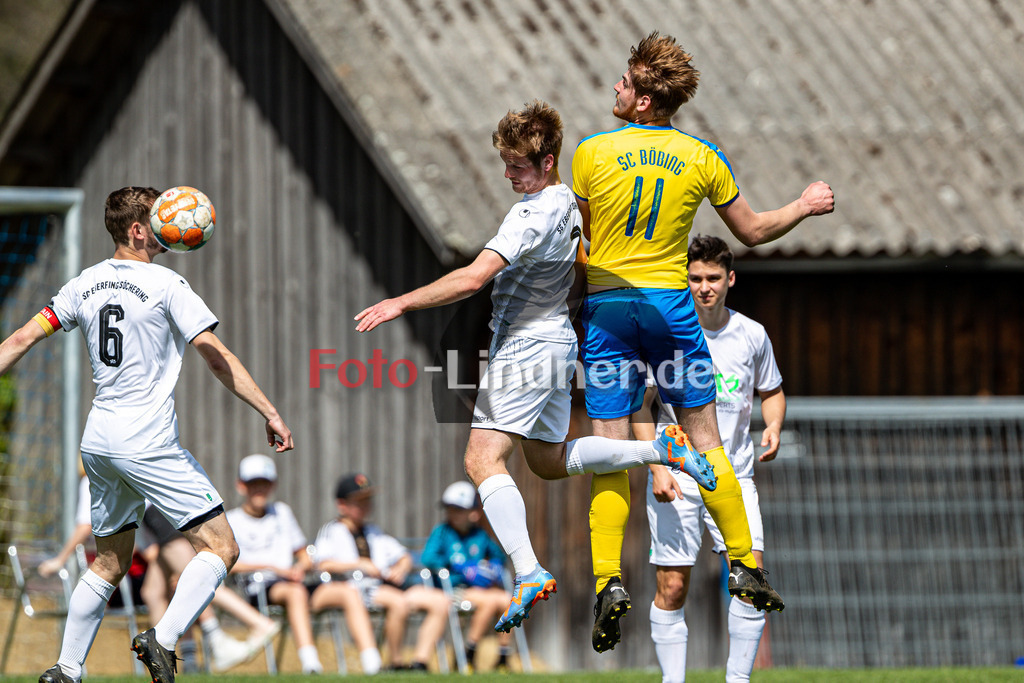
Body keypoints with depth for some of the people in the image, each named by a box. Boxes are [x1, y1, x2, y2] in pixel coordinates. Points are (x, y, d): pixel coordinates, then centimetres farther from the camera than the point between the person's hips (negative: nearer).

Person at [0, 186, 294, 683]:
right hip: (148, 445, -7)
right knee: (220, 548, -5)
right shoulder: (165, 284, -8)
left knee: (109, 563, 19)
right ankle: (163, 639, -23)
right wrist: (270, 413, -7)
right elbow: (217, 358, -10)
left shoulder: (85, 284, 10)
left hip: (98, 444, 7)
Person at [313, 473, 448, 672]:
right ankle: (393, 663, -26)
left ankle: (420, 662, -17)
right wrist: (361, 565, -15)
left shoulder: (373, 532, 28)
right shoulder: (332, 531, 7)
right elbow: (324, 565, -10)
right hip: (356, 588, -7)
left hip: (387, 586, 7)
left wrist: (400, 570, 6)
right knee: (399, 602, -37)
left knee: (440, 602, -11)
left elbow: (404, 557, 30)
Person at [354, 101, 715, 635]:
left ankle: (528, 571, -28)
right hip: (557, 341, 10)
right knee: (549, 461, 24)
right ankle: (659, 451, 23)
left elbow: (472, 278, -28)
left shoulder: (532, 215, -21)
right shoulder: (569, 204, 8)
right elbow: (583, 275, 24)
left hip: (523, 348, -10)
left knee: (483, 459, -16)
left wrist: (401, 303, -24)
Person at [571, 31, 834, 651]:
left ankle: (608, 580, -13)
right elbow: (753, 232, 11)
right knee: (705, 438, 10)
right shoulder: (702, 158, 0)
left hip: (606, 305, -1)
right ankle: (744, 566, 11)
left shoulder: (594, 153, -5)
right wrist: (805, 207, 27)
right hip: (670, 303, 1)